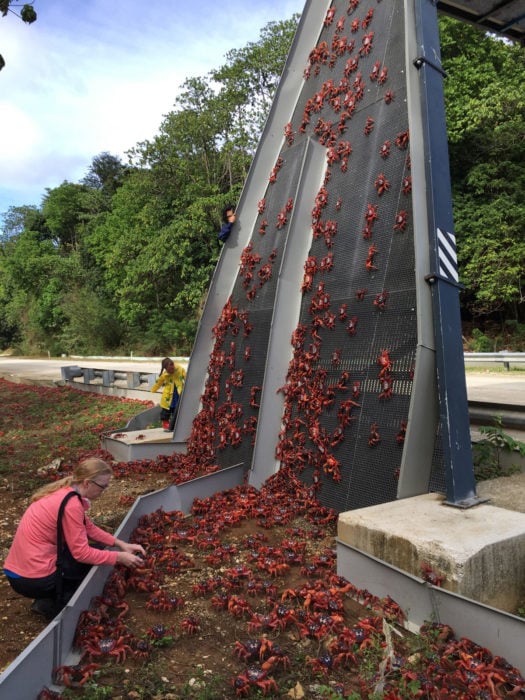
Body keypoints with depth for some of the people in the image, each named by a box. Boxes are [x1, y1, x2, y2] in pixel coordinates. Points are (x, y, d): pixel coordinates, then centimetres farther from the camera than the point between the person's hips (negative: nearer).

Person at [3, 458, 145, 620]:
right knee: (95, 557, 6)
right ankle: (52, 606, 3)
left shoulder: (64, 491, 5)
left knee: (94, 553, 16)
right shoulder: (71, 504, -23)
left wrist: (121, 544, 4)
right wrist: (119, 557, -10)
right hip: (33, 579, -9)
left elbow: (89, 528, 11)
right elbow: (82, 553, -19)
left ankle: (48, 600, 13)